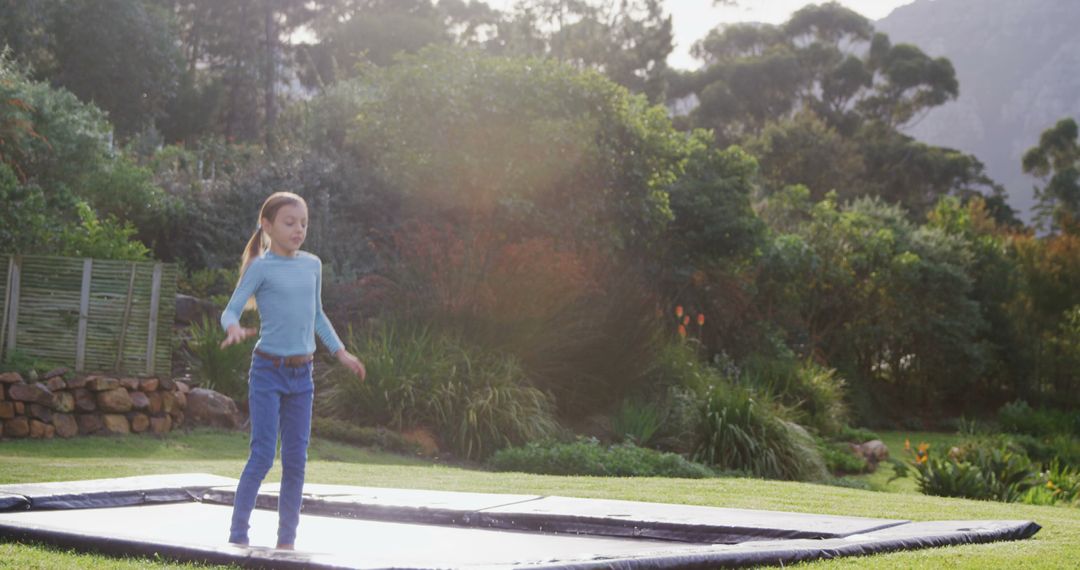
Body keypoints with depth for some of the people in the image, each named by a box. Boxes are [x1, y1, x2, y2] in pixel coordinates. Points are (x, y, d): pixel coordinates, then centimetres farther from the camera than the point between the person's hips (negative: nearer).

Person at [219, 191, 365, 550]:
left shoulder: (312, 265, 9)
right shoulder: (261, 267, -7)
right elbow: (231, 310, -10)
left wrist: (340, 352, 15)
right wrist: (234, 328, -31)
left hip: (302, 375, 5)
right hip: (268, 371, -5)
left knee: (296, 460, 6)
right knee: (263, 456, -9)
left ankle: (287, 539, 14)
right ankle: (238, 534, 2)